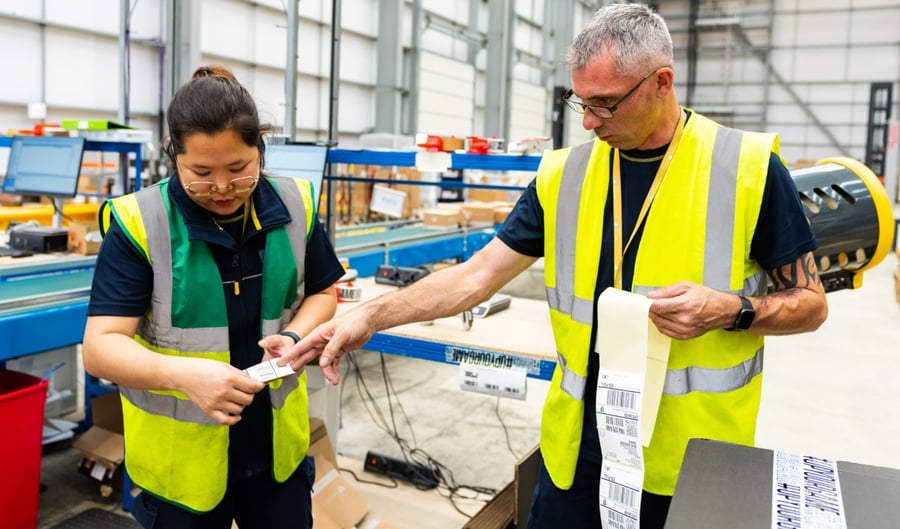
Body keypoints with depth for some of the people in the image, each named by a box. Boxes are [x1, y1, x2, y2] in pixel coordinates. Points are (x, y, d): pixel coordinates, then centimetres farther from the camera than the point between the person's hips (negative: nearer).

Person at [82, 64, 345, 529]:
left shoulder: (295, 208, -5)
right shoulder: (139, 223, -16)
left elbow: (323, 291, 9)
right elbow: (100, 346, -17)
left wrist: (294, 336, -11)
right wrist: (184, 374, -35)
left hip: (277, 442, 3)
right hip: (179, 456, -3)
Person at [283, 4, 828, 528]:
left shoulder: (749, 167, -9)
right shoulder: (564, 174, -1)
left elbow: (810, 303, -1)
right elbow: (480, 274, -1)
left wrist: (731, 310, -21)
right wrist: (371, 317, -10)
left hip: (691, 455, -2)